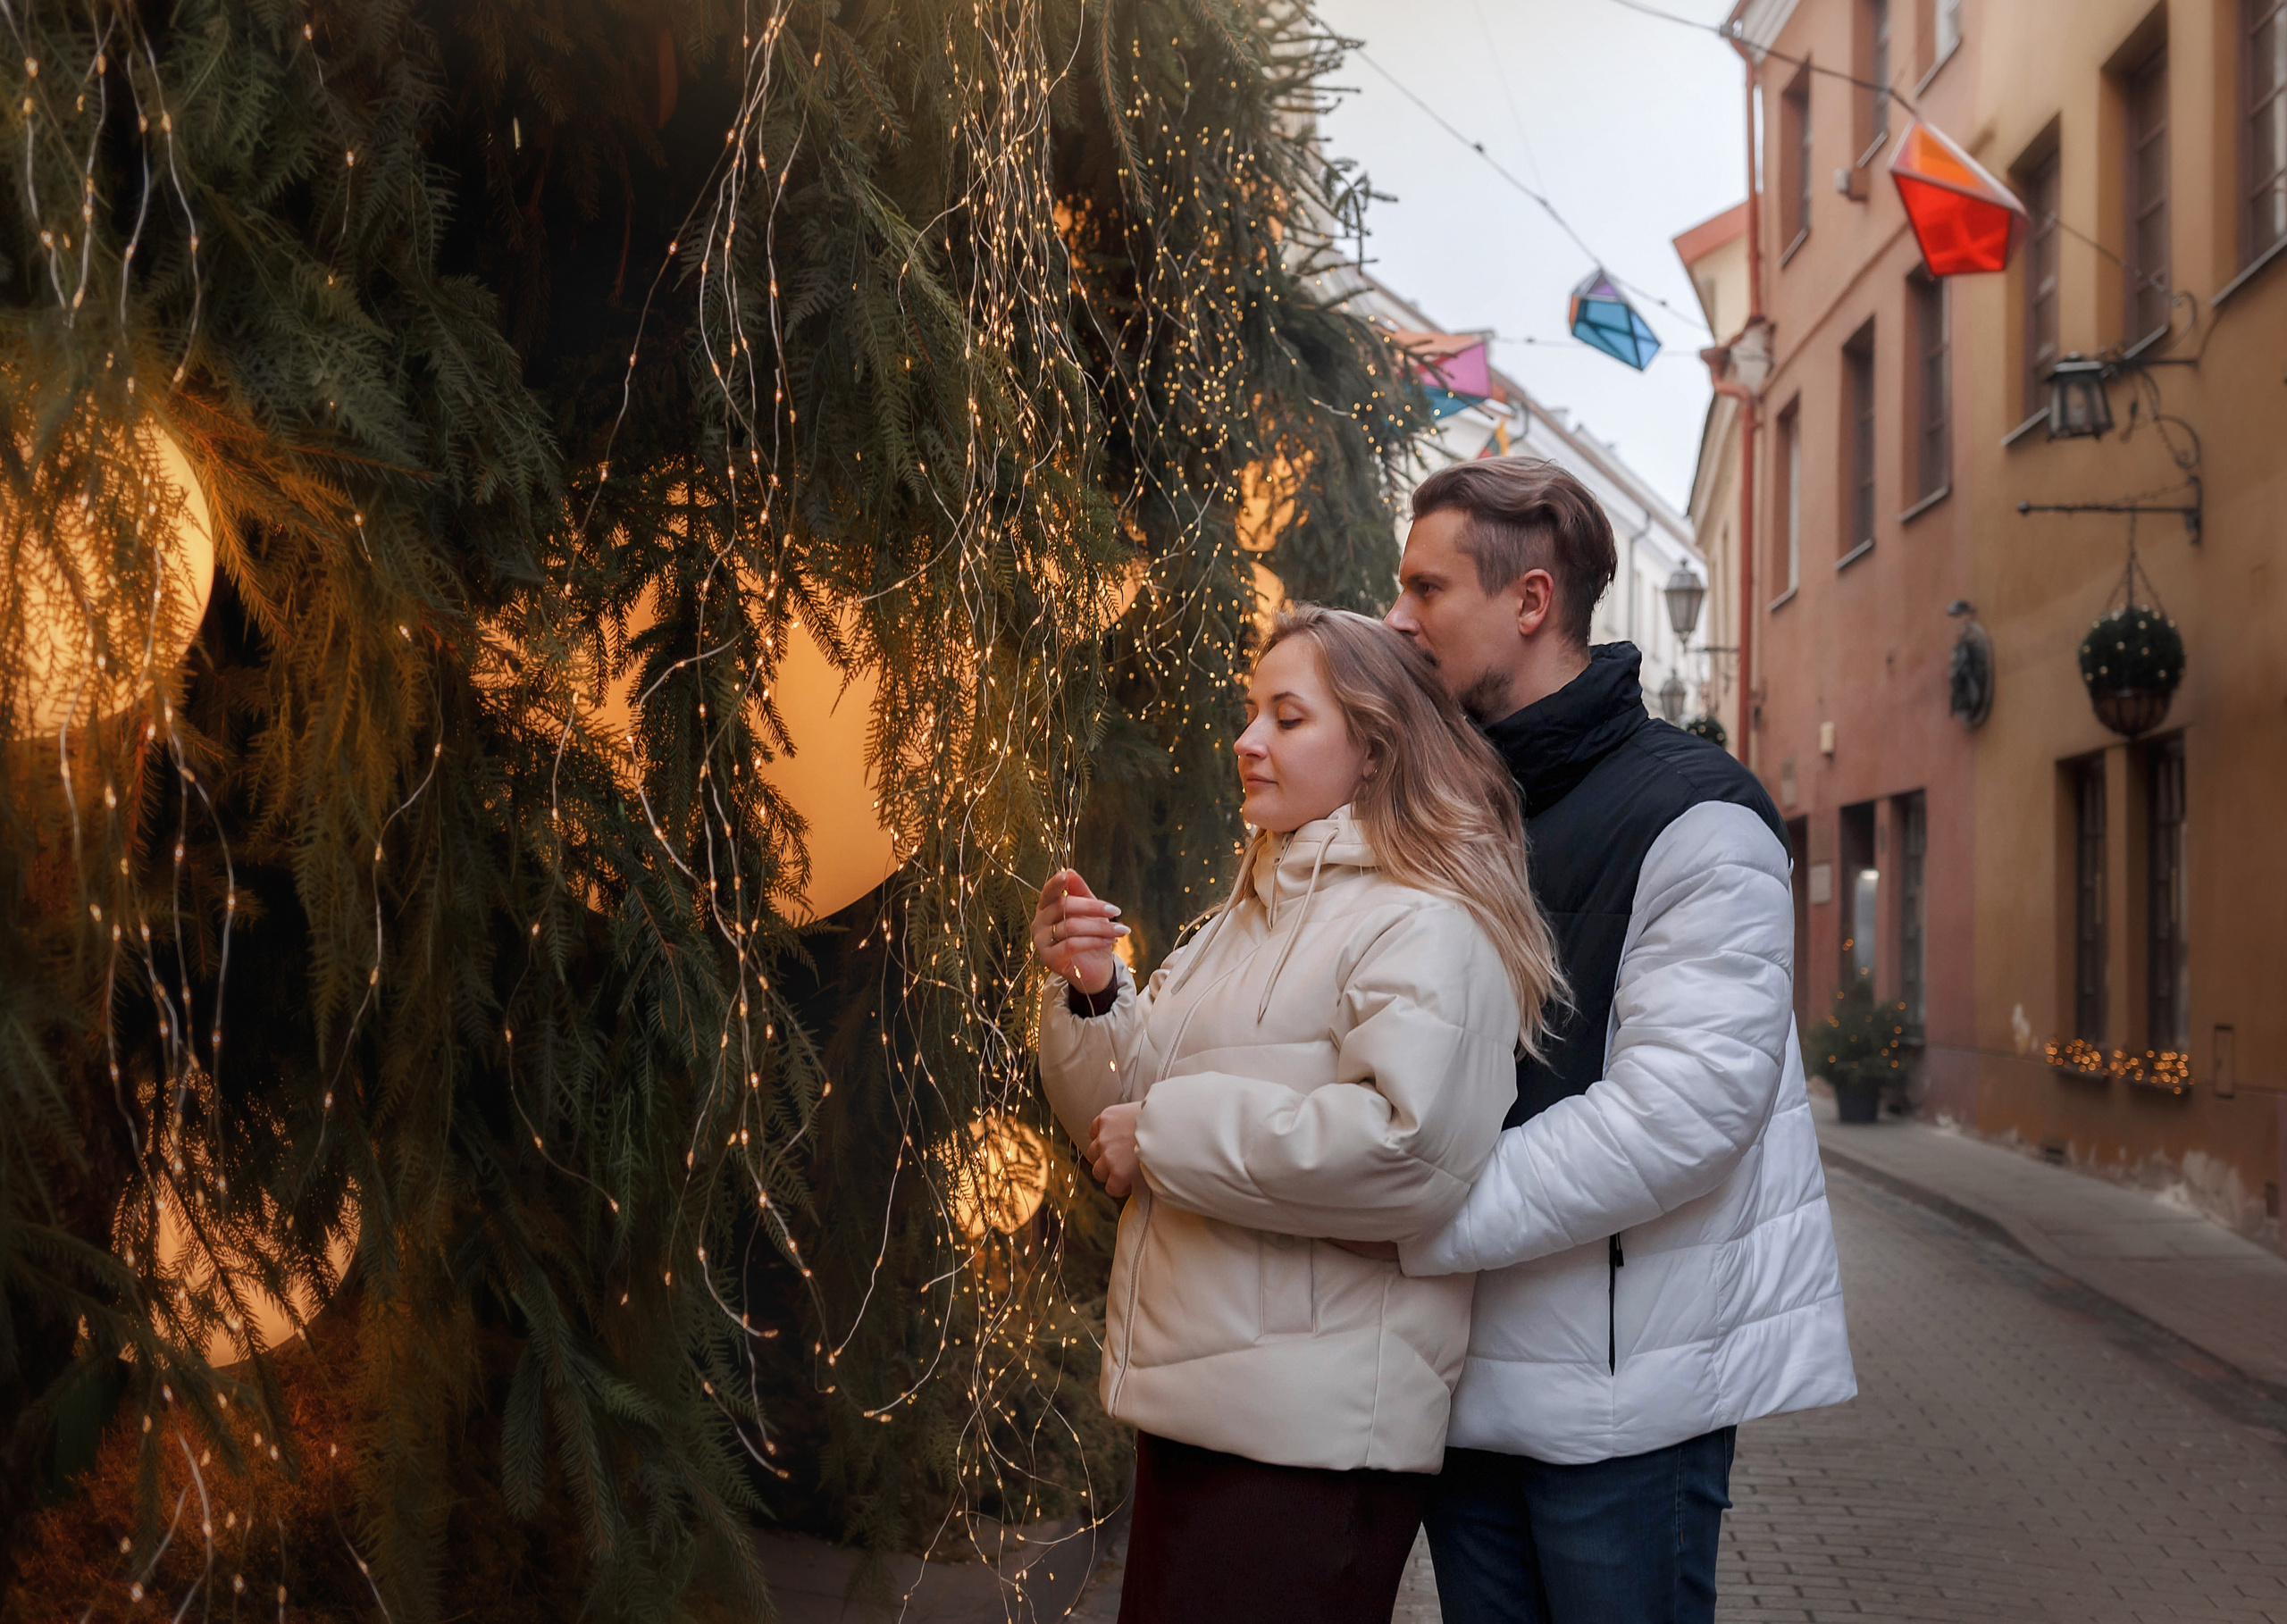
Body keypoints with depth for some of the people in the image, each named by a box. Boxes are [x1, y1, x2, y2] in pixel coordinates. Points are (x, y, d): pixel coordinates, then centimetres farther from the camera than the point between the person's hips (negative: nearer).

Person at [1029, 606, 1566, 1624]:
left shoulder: (1425, 926, -11)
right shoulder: (1247, 920, 18)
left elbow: (1413, 1148, -27)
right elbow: (1120, 1112, 19)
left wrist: (1167, 1132, -18)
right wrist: (1088, 993, -2)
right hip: (1190, 1406, 9)